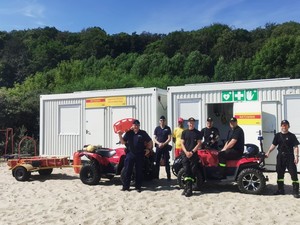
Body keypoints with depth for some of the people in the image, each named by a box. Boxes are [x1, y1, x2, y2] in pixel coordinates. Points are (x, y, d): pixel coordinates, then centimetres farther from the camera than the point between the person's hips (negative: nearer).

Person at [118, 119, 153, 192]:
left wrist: (148, 149, 3)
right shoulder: (128, 133, 5)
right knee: (127, 171, 2)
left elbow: (150, 142, 8)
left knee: (139, 171, 5)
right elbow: (123, 142, 6)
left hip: (140, 155, -1)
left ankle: (138, 187, 14)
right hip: (130, 154, 1)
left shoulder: (143, 133, 2)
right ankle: (125, 186, 10)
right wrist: (120, 135, -6)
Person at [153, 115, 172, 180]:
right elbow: (154, 138, 4)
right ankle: (156, 176, 13)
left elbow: (169, 138, -3)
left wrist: (163, 144, -15)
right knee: (157, 162, 5)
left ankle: (168, 176, 3)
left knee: (166, 162, -1)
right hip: (158, 147, 2)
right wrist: (159, 143, -13)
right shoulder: (157, 128, 7)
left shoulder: (168, 128, 2)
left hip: (165, 147, -2)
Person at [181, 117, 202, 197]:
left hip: (194, 154, -1)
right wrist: (186, 152, -9)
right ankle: (187, 188, -1)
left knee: (192, 172, -4)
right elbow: (182, 143, 6)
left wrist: (192, 152, -10)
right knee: (186, 171, -4)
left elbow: (199, 143, 1)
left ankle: (188, 189, -1)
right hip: (185, 154, 1)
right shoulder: (184, 132, 10)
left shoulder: (198, 133, 6)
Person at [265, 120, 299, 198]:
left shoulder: (292, 136, -3)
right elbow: (273, 145, 9)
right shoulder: (278, 135, 8)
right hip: (280, 156, 4)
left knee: (293, 174, -4)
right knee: (280, 174, 11)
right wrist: (268, 152, 0)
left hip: (290, 157, -4)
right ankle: (280, 190, 24)